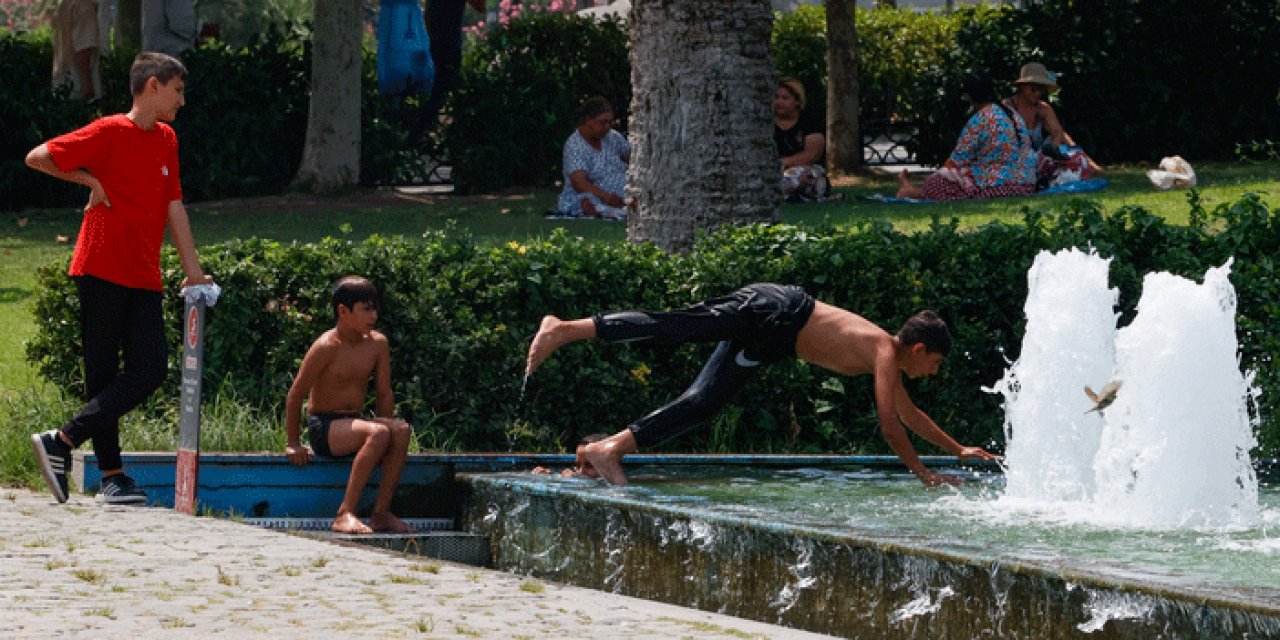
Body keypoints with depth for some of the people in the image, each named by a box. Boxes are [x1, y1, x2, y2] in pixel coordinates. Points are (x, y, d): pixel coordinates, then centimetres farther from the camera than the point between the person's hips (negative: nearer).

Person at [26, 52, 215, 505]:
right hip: (102, 271, -7)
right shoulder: (110, 132, -6)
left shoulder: (166, 140, 15)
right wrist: (91, 181, -4)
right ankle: (112, 476, -1)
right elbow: (37, 158, -6)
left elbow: (173, 206, 18)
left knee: (151, 371, -6)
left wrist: (193, 271, 15)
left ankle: (62, 442, -1)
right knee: (104, 374, -4)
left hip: (144, 279, 7)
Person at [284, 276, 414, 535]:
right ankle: (345, 515, -34)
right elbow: (295, 395, -9)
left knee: (402, 430, -22)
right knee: (378, 433, -32)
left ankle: (382, 512, -21)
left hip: (351, 424, 6)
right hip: (322, 427, -6)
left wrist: (386, 427, 0)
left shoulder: (377, 344, 4)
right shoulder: (326, 347, -14)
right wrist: (292, 444, -6)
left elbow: (384, 393, 12)